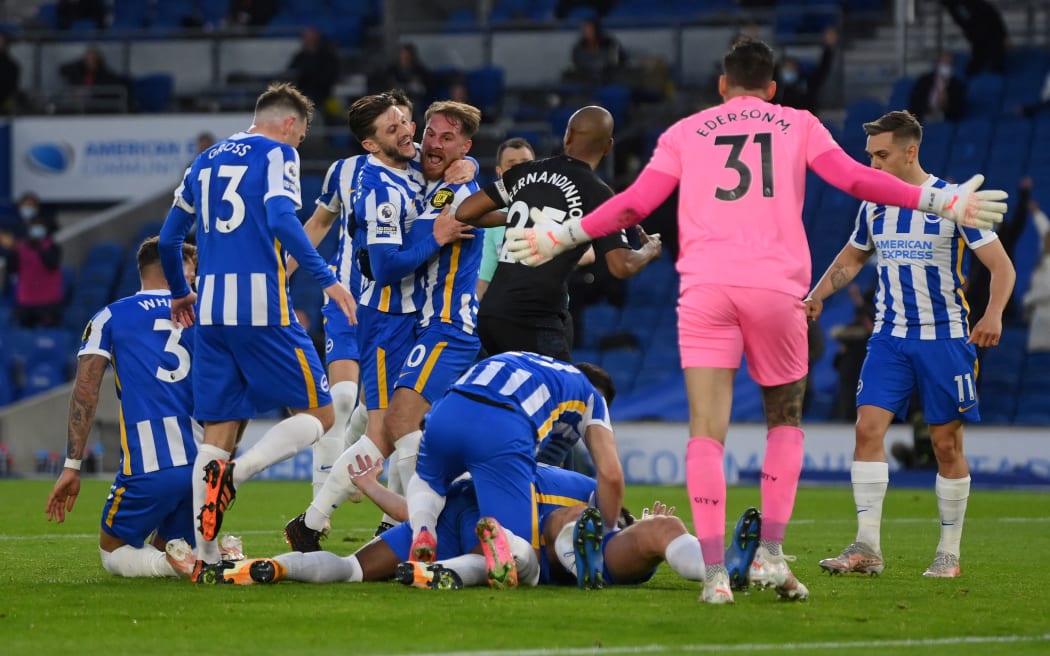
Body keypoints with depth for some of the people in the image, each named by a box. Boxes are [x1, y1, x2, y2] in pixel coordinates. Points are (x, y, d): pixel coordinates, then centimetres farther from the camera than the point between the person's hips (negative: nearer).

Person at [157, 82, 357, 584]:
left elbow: (169, 239, 24)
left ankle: (205, 561, 1)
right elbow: (282, 219, -16)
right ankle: (235, 473, -21)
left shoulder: (206, 161, 20)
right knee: (317, 415, 4)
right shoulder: (277, 154, 1)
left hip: (212, 315, 6)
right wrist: (325, 278, -18)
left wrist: (180, 294, 41)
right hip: (263, 308, -6)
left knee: (218, 437, 8)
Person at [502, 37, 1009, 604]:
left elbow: (636, 202, 11)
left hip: (704, 287, 0)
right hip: (775, 287, 0)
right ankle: (769, 554, 5)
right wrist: (944, 202, 10)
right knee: (785, 420, 17)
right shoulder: (798, 126, 17)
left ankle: (714, 573, -13)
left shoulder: (684, 133, 17)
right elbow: (854, 179, 7)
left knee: (706, 432, -3)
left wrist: (560, 237, 21)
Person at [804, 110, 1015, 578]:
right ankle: (867, 548, -15)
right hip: (890, 337, 4)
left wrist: (993, 314, -25)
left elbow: (1002, 266, -8)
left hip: (945, 339, -4)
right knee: (868, 427, -13)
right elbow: (851, 259, 23)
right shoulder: (873, 206, 6)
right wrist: (816, 296, 7)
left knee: (947, 444, 0)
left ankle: (949, 553, 12)